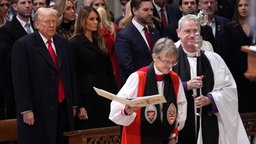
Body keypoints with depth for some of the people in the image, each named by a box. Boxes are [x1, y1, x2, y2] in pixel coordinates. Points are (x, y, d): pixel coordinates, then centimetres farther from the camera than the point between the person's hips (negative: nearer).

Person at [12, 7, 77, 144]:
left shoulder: (63, 43, 13)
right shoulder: (23, 45, -5)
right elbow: (20, 80, -10)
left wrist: (73, 104, 13)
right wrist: (26, 110, -15)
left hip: (63, 109, 5)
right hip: (38, 112, -5)